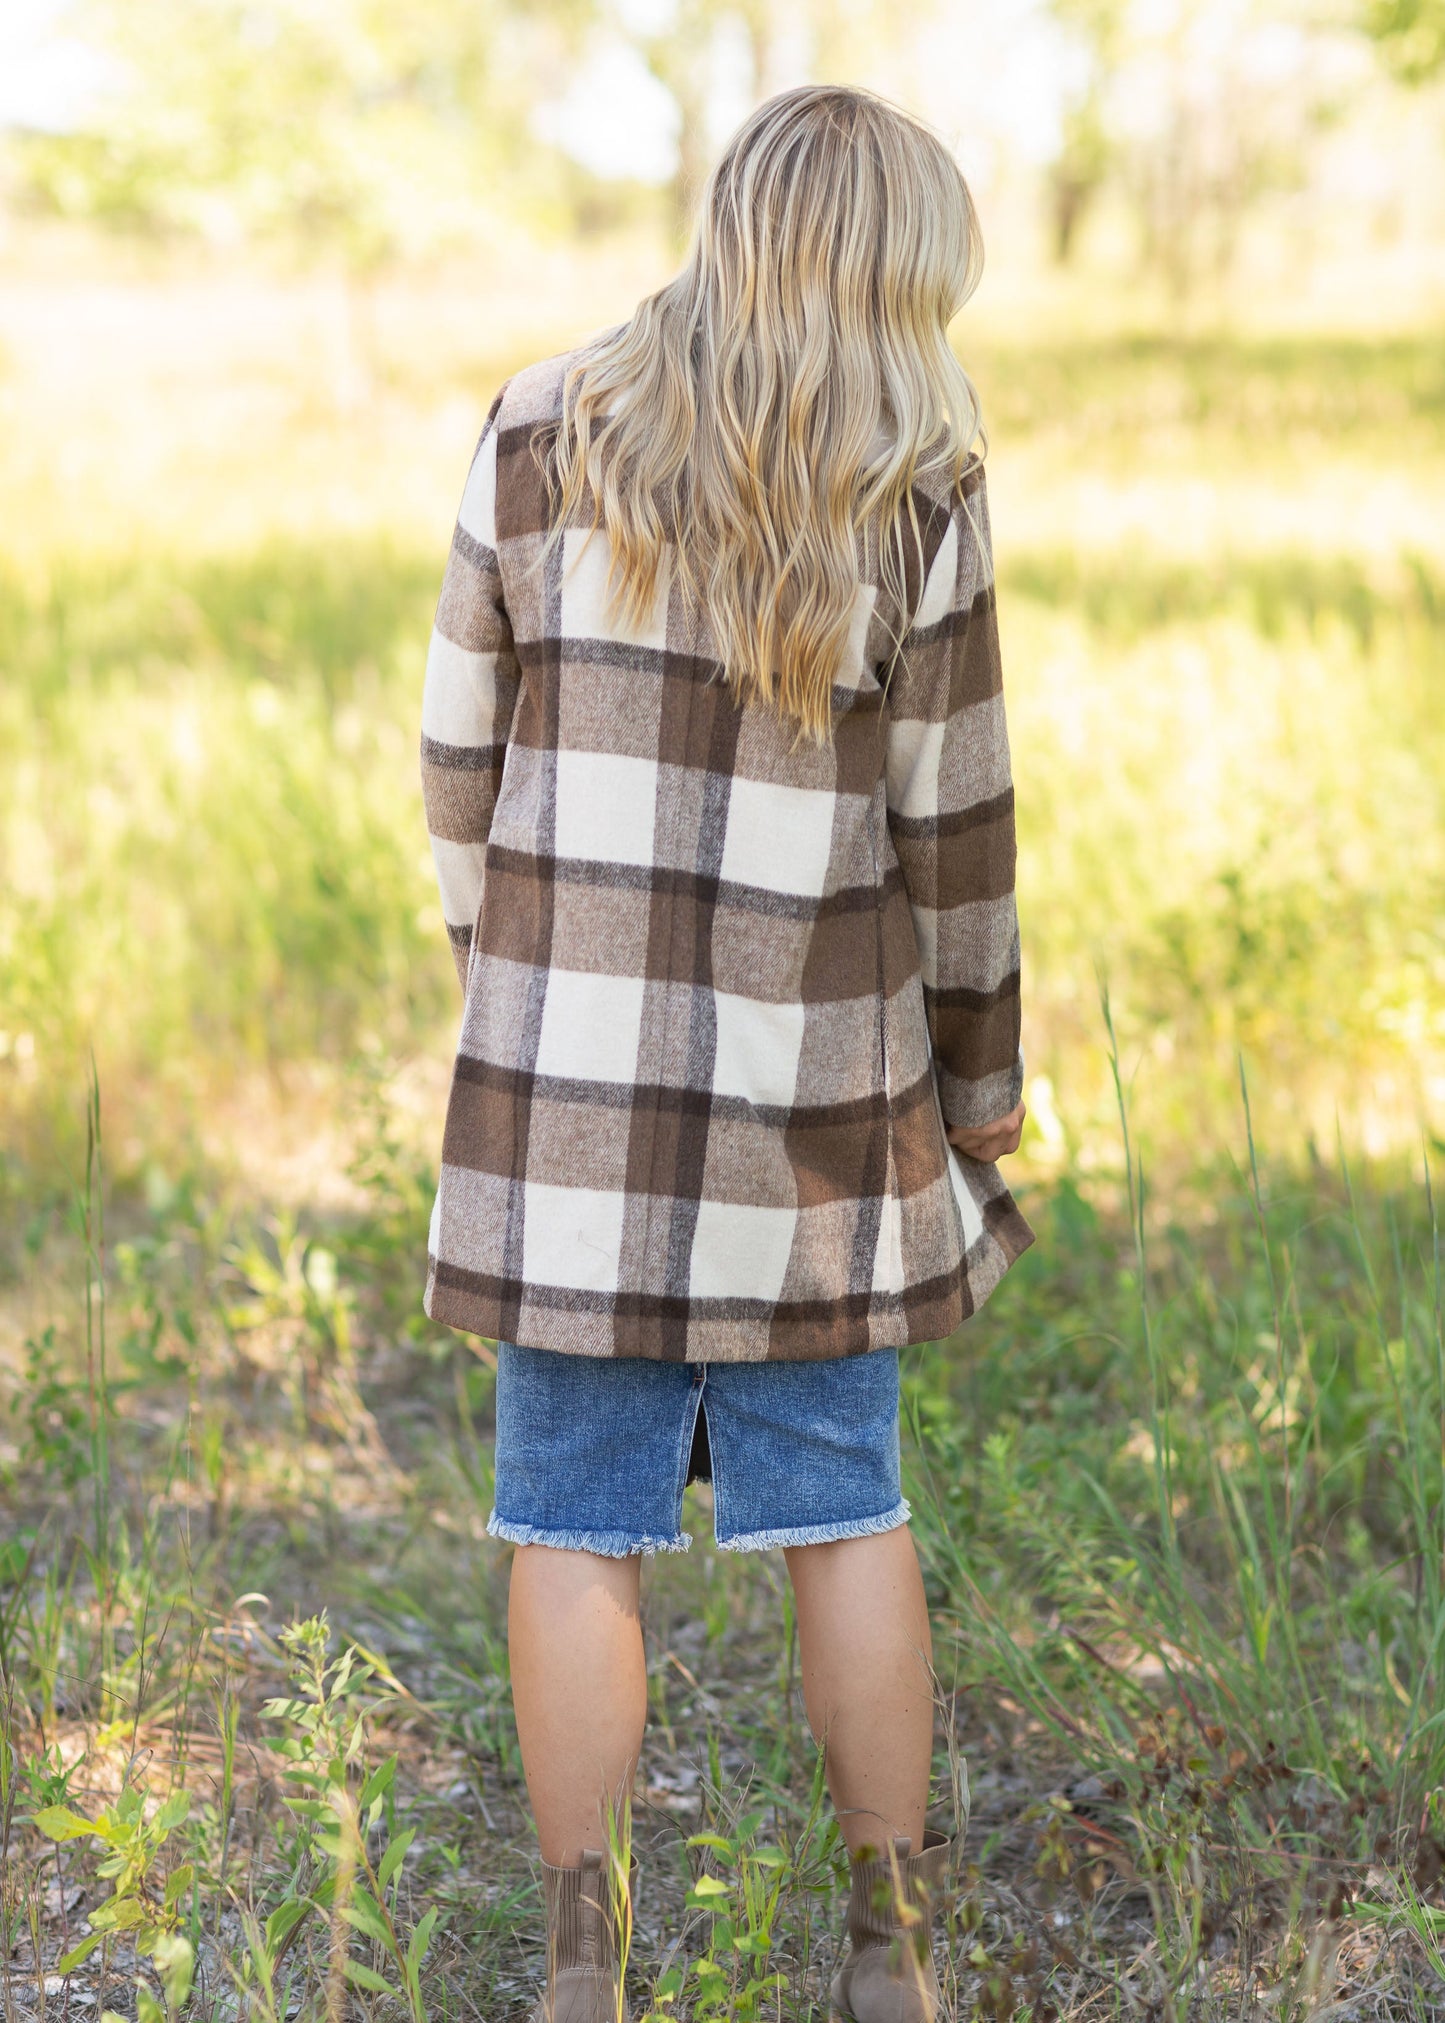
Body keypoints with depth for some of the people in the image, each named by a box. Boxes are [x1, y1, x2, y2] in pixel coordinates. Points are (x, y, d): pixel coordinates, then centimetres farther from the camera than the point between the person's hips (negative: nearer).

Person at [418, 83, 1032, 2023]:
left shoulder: (542, 438, -3)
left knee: (575, 1522, 8)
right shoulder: (914, 499, -8)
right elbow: (951, 833, -4)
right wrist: (983, 1086, 9)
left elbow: (467, 758, 1)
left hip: (572, 1069, 0)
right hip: (809, 1081, 0)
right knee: (844, 1509, 14)